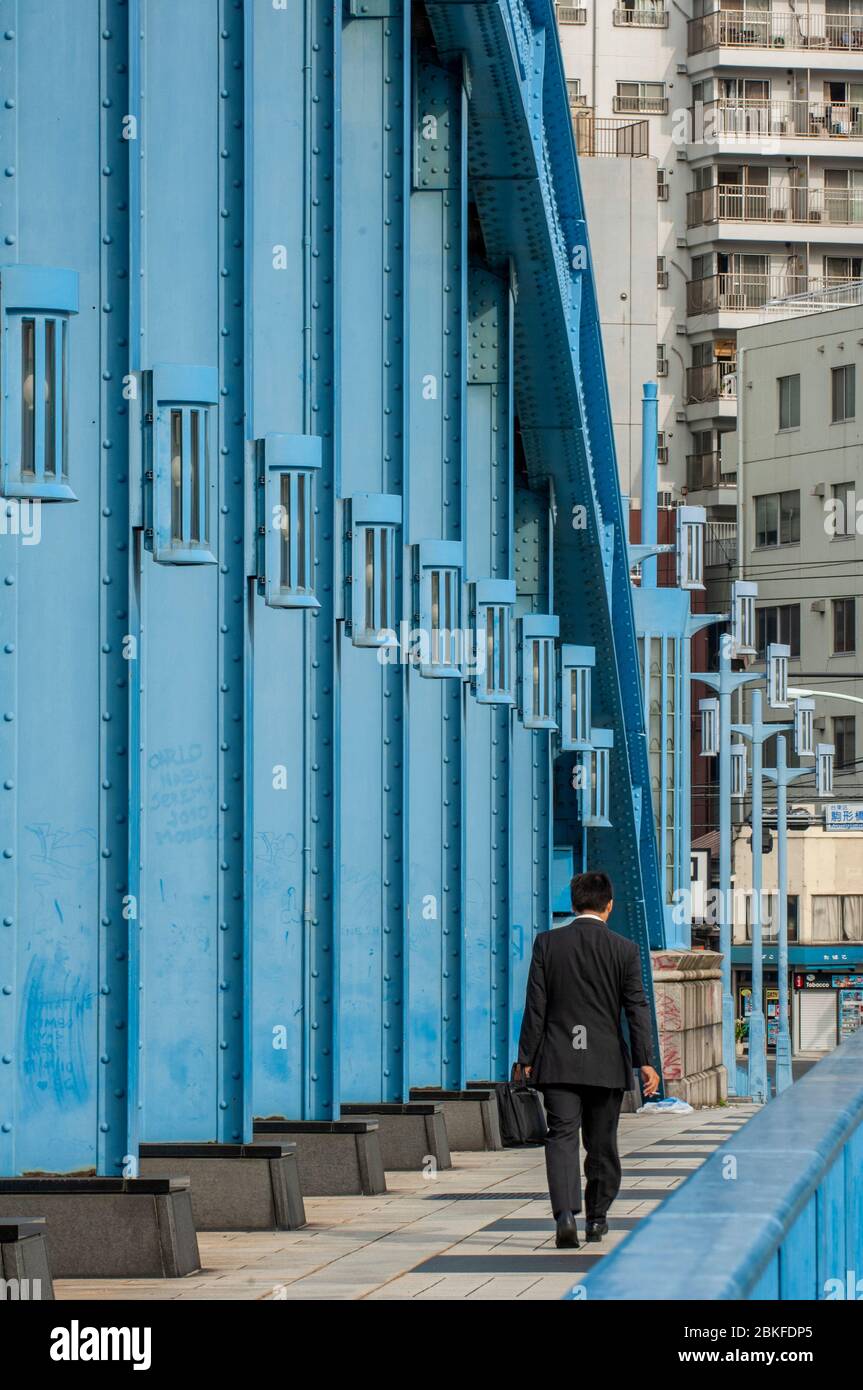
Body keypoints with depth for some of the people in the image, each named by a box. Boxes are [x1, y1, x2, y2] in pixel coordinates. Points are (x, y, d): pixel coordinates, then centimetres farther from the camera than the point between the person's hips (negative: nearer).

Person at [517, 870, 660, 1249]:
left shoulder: (547, 944, -2)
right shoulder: (624, 950, -3)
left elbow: (535, 1006, -1)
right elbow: (636, 1008, -5)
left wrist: (527, 1058, 3)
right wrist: (645, 1061, -4)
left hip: (558, 1061, 0)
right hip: (607, 1061, 0)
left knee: (561, 1136, -4)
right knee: (602, 1143, 13)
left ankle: (565, 1214, -23)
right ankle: (597, 1217, 22)